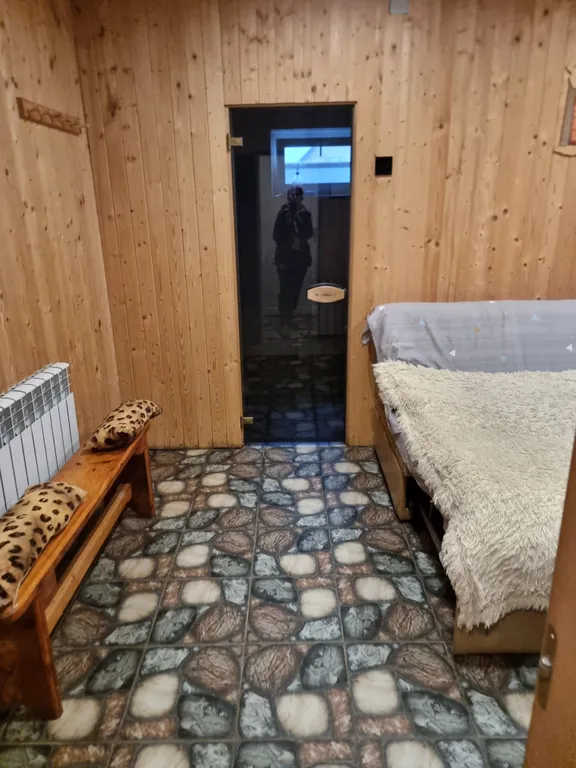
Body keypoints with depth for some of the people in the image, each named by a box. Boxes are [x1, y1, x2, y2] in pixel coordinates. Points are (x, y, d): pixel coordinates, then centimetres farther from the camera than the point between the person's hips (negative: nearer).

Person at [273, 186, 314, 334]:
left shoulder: (305, 214, 4)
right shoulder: (283, 214, -4)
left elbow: (309, 234, -10)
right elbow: (276, 235, -8)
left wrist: (299, 219, -18)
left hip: (300, 257, 3)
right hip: (285, 257, -3)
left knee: (295, 290, 10)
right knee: (285, 290, -7)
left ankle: (290, 317, 28)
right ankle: (284, 323, -3)